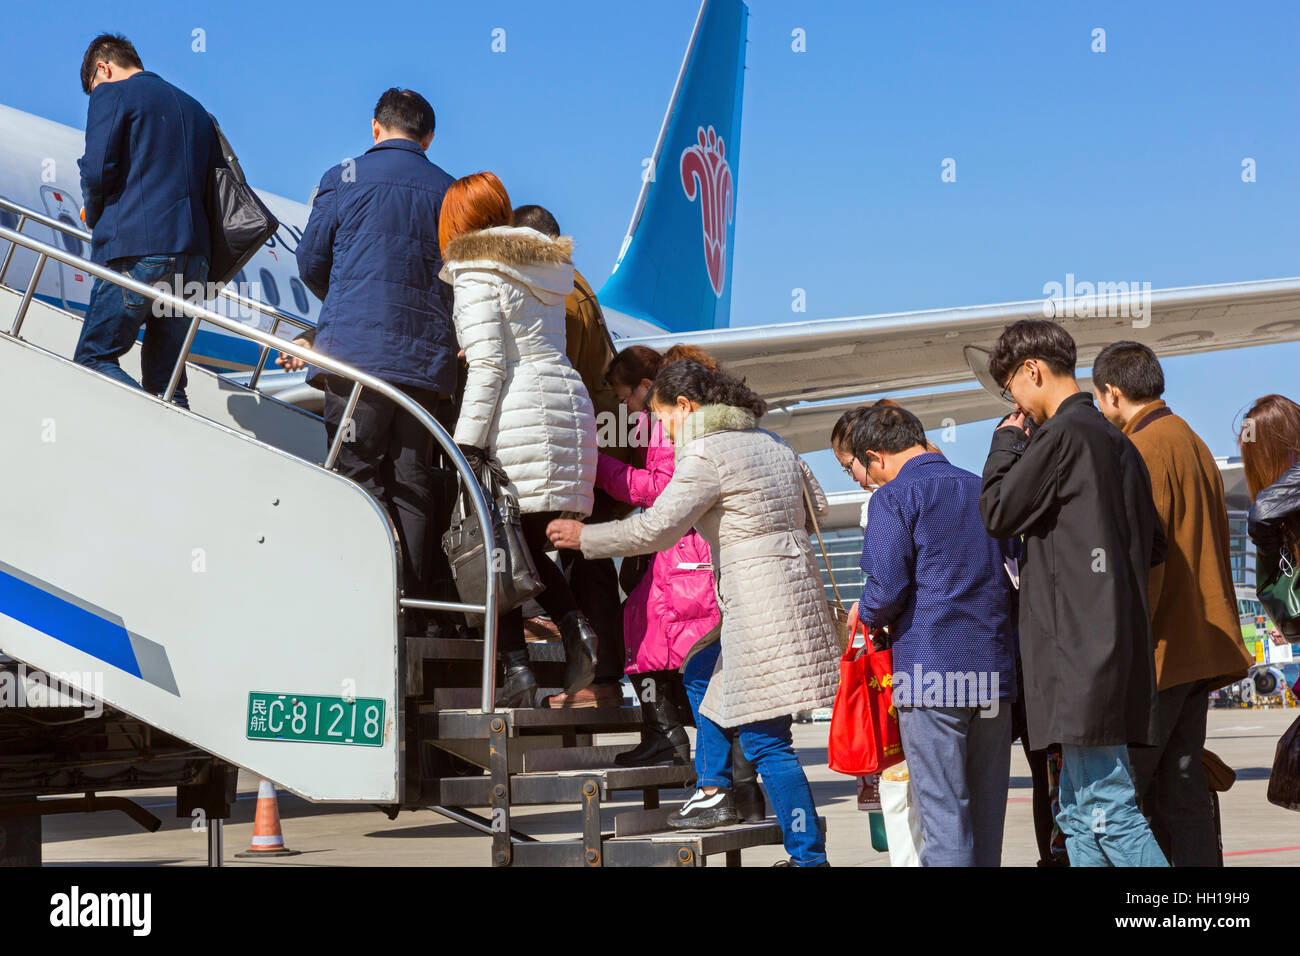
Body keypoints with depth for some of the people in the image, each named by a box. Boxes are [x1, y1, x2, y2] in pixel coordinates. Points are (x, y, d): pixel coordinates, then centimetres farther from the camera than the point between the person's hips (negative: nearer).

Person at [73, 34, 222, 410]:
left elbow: (97, 171, -7)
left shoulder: (111, 94, 3)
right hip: (194, 258, 7)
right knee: (165, 378, 9)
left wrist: (95, 219, 12)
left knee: (93, 358, -1)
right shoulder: (195, 108, 23)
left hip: (134, 252, -6)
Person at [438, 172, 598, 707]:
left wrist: (468, 443, -13)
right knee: (531, 545, 14)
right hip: (570, 403, 8)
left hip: (519, 417, -8)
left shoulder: (478, 275, -4)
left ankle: (516, 670, -8)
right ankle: (574, 623, -9)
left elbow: (488, 365, -13)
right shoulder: (545, 269, 21)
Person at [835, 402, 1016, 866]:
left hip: (930, 672, -6)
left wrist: (865, 615, 7)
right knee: (986, 814, 11)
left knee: (944, 816, -4)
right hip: (994, 671, 6)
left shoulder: (893, 498, -5)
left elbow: (887, 590, -13)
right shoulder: (983, 490, 15)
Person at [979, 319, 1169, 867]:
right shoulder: (1117, 442, 19)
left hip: (1080, 651, -10)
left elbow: (998, 513, -6)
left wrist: (1006, 441, 6)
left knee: (1108, 807, -10)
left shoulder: (1062, 434, -10)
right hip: (1117, 648, 10)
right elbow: (1154, 548, 22)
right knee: (1081, 812, 12)